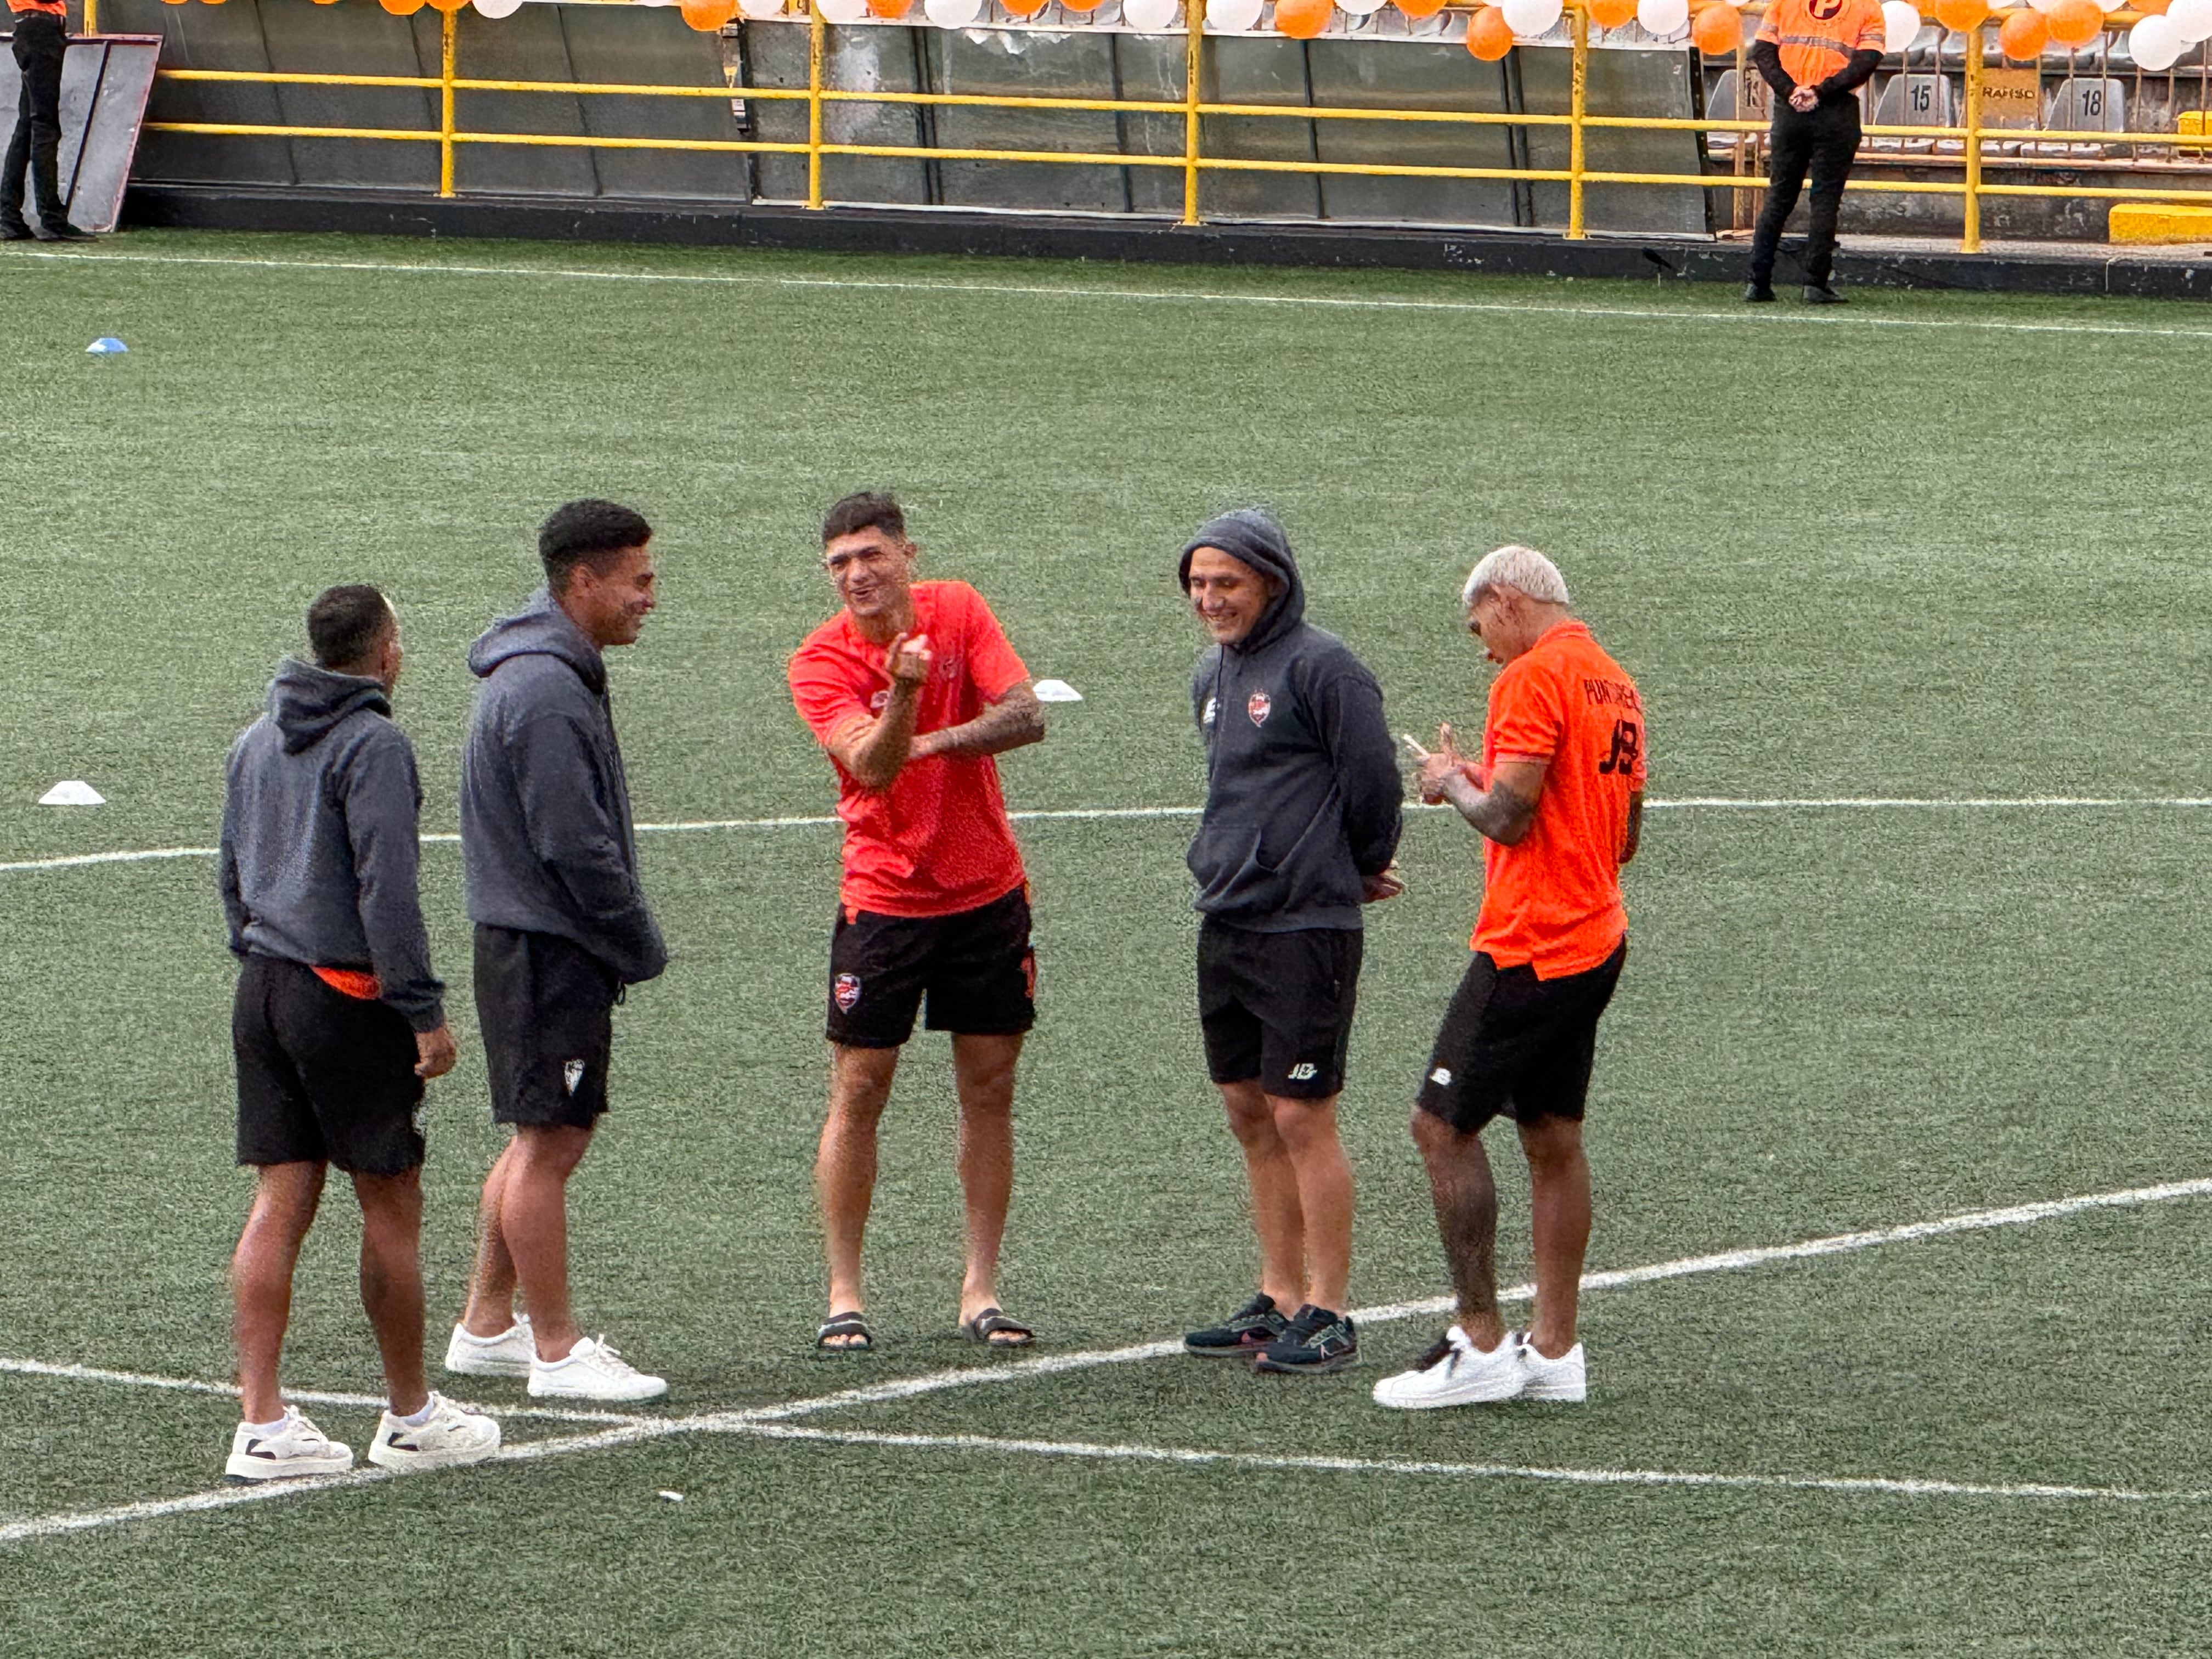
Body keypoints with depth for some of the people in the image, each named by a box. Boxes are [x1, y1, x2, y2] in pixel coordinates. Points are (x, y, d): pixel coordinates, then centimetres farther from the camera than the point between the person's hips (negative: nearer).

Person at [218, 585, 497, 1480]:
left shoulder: (254, 743, 12)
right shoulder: (373, 745, -12)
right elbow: (386, 890, -17)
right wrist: (425, 1012, -14)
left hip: (262, 992, 7)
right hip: (347, 998, -7)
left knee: (279, 1203, 5)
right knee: (391, 1206, 3)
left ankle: (262, 1422, 0)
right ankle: (410, 1418, 11)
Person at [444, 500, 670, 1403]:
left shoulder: (555, 673, 14)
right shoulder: (546, 691, -20)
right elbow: (575, 845, -22)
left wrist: (627, 940, 15)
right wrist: (641, 947, -12)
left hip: (540, 943, 11)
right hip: (546, 947, -11)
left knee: (550, 1136, 17)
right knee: (549, 1140, -4)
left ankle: (486, 1326, 24)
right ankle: (556, 1351, 0)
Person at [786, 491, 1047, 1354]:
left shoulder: (959, 611, -1)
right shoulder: (821, 661, -10)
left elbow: (1026, 716, -10)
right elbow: (872, 765, -24)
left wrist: (930, 740, -20)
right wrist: (903, 692, -42)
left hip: (987, 891, 3)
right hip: (884, 895, -3)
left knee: (989, 1088, 4)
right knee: (859, 1089, -3)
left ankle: (980, 1291, 11)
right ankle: (844, 1297, 4)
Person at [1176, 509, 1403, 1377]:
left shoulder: (1320, 667, -12)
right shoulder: (1213, 676, 14)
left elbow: (1374, 782, -11)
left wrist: (1360, 872, 4)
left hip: (1305, 928, -8)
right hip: (1226, 922, 8)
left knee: (1302, 1116, -6)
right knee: (1251, 1115, 11)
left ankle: (1328, 1315, -2)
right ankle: (1279, 1300, 19)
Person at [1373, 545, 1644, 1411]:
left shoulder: (1532, 680, -13)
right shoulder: (1615, 683, 16)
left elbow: (1509, 817, -19)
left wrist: (1453, 784, 1)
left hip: (1530, 945, -9)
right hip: (1598, 942, 9)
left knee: (1442, 1126, -5)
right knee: (1553, 1141, 11)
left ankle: (1481, 1345, -6)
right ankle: (1554, 1351, 11)